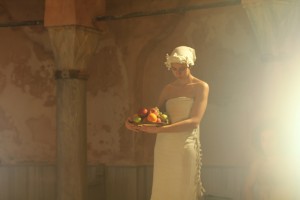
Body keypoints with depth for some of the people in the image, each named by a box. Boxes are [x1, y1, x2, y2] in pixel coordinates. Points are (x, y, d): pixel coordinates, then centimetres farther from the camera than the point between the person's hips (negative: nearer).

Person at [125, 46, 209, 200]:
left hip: (186, 147, -3)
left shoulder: (201, 87, -1)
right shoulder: (168, 89, 12)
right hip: (164, 147, 4)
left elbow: (194, 121, -12)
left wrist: (159, 130, -20)